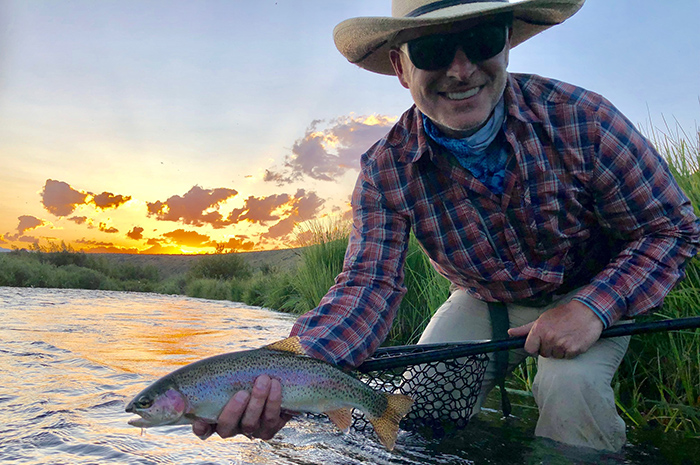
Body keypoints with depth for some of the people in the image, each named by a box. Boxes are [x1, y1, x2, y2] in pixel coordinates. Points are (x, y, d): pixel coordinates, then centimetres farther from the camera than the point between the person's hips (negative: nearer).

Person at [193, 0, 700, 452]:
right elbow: (368, 283, -30)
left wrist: (594, 308, -32)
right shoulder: (384, 172, -22)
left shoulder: (580, 117, -26)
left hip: (592, 297, -1)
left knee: (569, 384, -29)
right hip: (484, 302, 2)